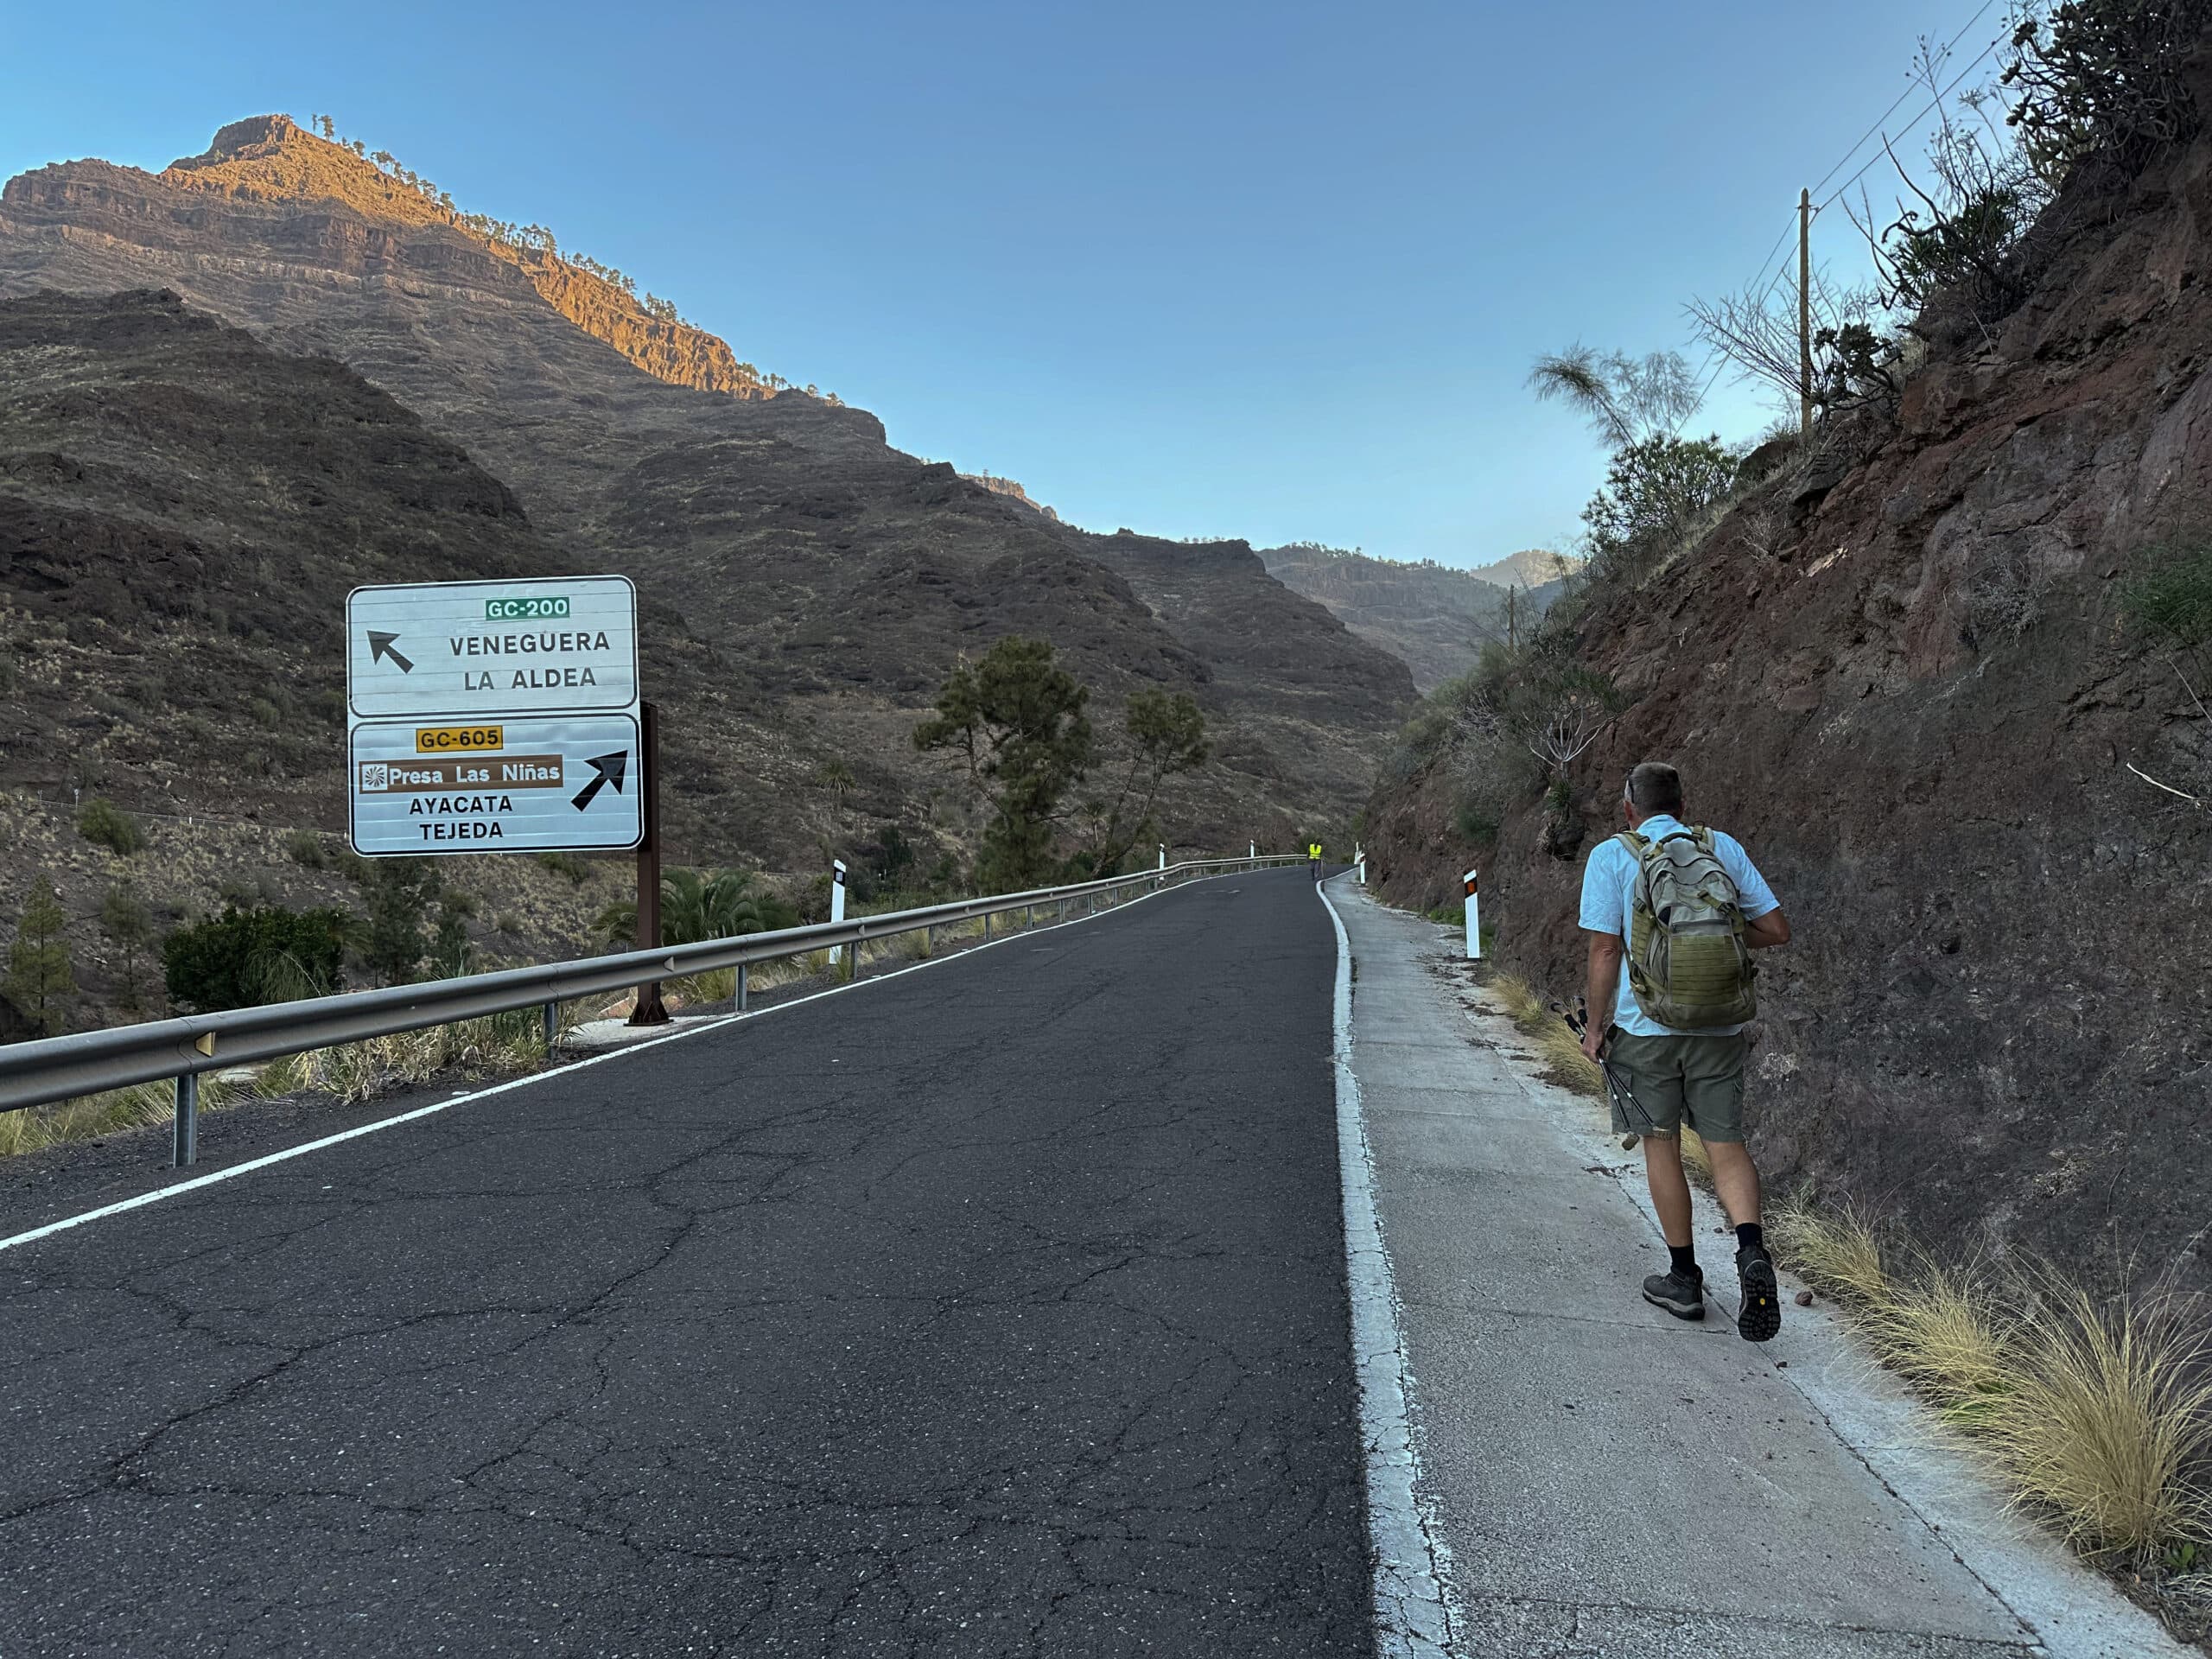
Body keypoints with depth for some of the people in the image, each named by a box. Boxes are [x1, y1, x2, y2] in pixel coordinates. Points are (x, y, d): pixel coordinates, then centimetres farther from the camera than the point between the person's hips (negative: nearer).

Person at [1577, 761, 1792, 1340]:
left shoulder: (1611, 856, -4)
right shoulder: (1723, 848, 6)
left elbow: (1605, 949, -10)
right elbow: (1777, 929, 5)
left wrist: (1596, 1023, 0)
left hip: (1647, 1025, -2)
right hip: (1719, 1024, 3)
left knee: (1661, 1146, 10)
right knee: (1726, 1144, 10)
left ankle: (1684, 1279, 17)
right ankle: (1753, 1254, -11)